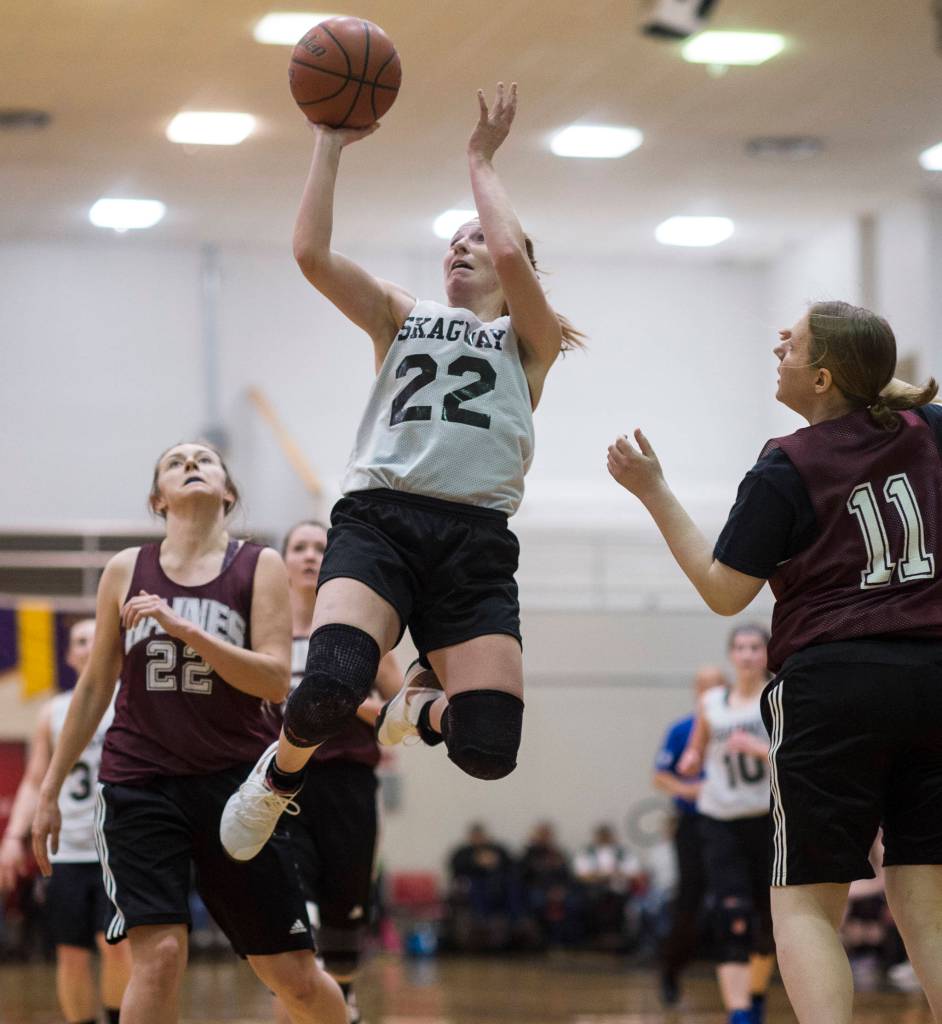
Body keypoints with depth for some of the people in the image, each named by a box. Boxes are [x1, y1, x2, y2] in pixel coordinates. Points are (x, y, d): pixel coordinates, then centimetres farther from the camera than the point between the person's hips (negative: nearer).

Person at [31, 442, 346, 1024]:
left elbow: (277, 682, -10)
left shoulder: (259, 566, 2)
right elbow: (96, 686, 15)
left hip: (236, 780, 0)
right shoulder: (126, 571, 7)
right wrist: (50, 790, 15)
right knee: (159, 955, -19)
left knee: (294, 977, 2)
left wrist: (184, 628, -19)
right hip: (141, 781, 0)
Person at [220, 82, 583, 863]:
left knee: (487, 749, -15)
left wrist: (481, 161, 12)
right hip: (378, 518, 0)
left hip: (475, 539, 0)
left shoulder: (530, 340, 18)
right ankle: (283, 771, 5)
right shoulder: (401, 318, 24)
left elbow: (512, 254, -2)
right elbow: (311, 254, 9)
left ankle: (424, 703, 22)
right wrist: (331, 144, 10)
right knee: (331, 686, -30)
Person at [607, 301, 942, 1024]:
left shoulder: (786, 470, -6)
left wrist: (654, 492, 2)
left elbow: (724, 592, -2)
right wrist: (873, 370, 28)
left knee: (806, 904, 2)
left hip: (833, 683, -5)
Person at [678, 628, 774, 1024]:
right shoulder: (711, 703, 9)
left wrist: (758, 748, -23)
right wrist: (691, 762, -1)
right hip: (720, 821, 1)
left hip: (770, 819, -1)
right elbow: (696, 751, 22)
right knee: (732, 918, -15)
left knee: (768, 921, 9)